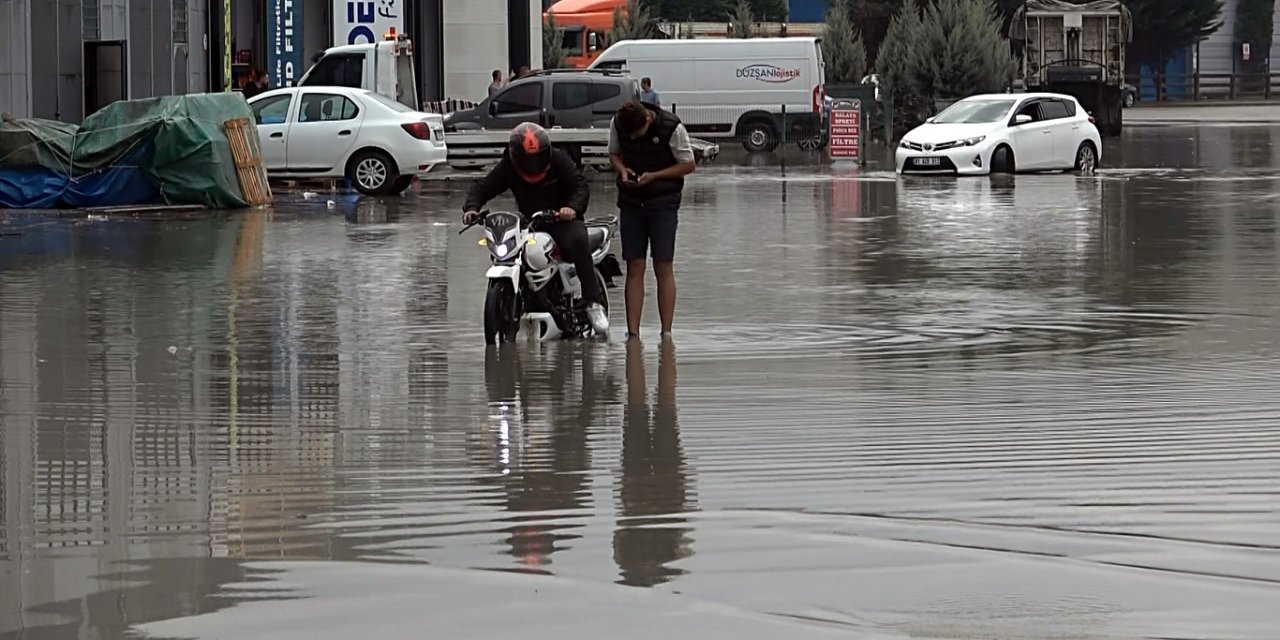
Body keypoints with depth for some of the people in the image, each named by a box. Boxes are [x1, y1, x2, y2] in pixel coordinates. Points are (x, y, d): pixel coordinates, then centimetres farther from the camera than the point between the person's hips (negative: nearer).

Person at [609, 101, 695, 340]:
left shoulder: (671, 128, -16)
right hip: (630, 202, 3)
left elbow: (688, 165, -8)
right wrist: (622, 169, -11)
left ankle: (666, 332, 1)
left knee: (664, 268, -3)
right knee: (634, 268, 1)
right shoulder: (618, 124, -5)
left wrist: (653, 176, -18)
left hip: (663, 203, -3)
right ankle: (633, 332, 0)